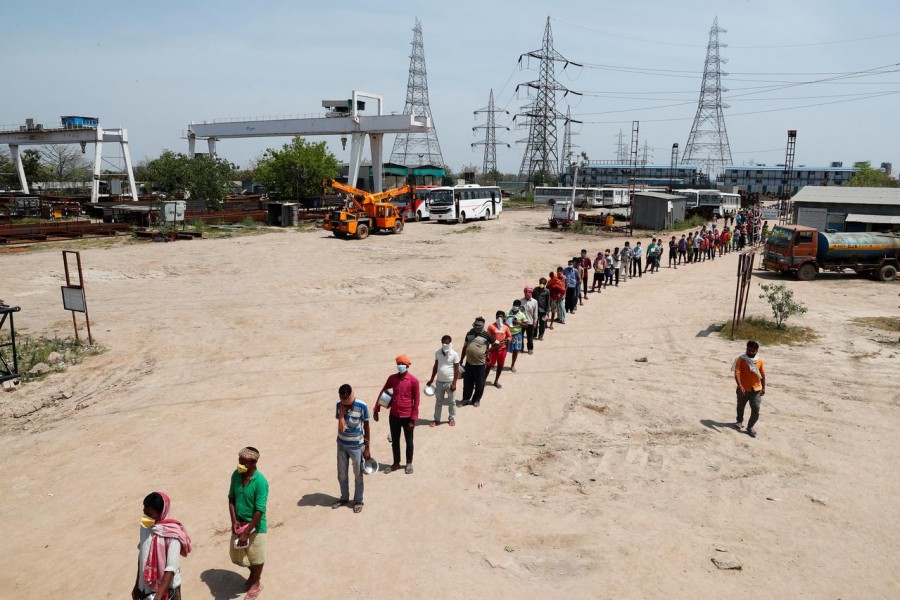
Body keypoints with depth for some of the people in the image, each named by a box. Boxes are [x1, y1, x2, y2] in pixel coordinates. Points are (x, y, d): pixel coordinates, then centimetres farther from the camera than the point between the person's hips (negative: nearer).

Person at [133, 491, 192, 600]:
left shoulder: (172, 534, -22)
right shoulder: (145, 527, -2)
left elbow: (172, 568, -25)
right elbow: (141, 556, 11)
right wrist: (137, 585, 19)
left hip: (167, 589, -6)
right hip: (146, 588, 6)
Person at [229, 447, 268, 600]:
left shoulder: (260, 482, -27)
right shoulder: (236, 475, -9)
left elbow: (259, 511, -24)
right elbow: (231, 498, 2)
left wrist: (246, 533, -22)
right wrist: (234, 520, -9)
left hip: (255, 526, -6)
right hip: (239, 523, 6)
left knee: (256, 558, 13)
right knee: (236, 556, 20)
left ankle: (256, 583, 39)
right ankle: (254, 572, 48)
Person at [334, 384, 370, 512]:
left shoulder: (362, 406, -19)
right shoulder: (339, 405, -8)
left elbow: (366, 427, -9)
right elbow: (341, 426, -3)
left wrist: (367, 448, -8)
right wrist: (342, 410, -14)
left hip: (356, 446, -4)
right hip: (342, 444, 4)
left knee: (358, 475, 11)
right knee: (341, 474, 17)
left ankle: (358, 501, 28)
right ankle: (344, 498, 37)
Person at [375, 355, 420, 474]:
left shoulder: (413, 381, -13)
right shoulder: (392, 378, -1)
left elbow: (416, 401, -10)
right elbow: (383, 392, 9)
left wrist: (413, 419, -12)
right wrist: (376, 409, 6)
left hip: (407, 417, -4)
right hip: (394, 416, 4)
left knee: (409, 441, 12)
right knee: (394, 441, 15)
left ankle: (409, 464, 29)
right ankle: (396, 463, 31)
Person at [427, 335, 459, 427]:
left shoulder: (454, 354, -14)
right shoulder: (437, 352, -2)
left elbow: (456, 370, -11)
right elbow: (435, 366, 8)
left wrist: (454, 383, -14)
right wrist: (431, 379, 10)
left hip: (449, 382, -3)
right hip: (439, 381, 4)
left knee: (451, 401, 13)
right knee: (438, 401, 14)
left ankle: (452, 418, 29)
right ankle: (437, 419, 25)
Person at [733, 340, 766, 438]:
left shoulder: (759, 361, -2)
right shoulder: (741, 359, -12)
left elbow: (762, 374, 8)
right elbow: (737, 373, -20)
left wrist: (763, 387, 7)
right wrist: (740, 385, -32)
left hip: (756, 390, 1)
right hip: (743, 389, -1)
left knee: (756, 409, -6)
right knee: (740, 406, 18)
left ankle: (750, 427, 10)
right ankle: (740, 421, 43)